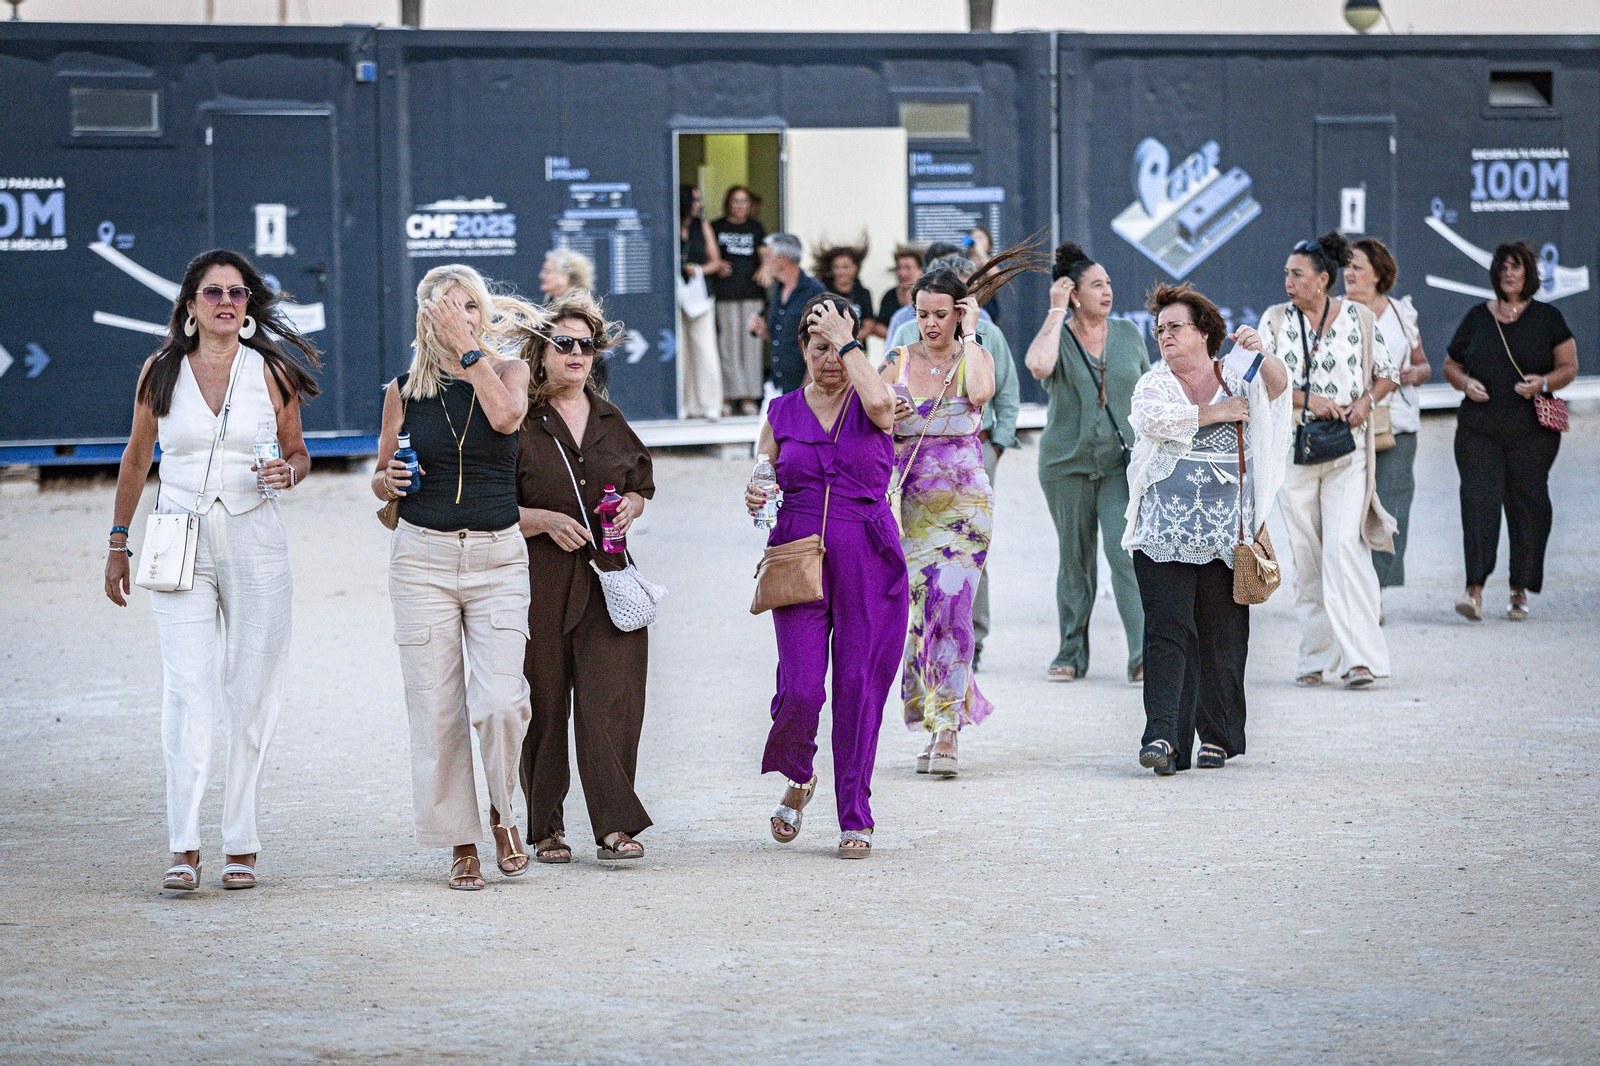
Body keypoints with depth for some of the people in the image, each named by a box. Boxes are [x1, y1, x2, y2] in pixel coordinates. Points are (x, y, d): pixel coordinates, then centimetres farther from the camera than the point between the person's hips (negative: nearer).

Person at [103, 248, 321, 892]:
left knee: (251, 695, 1)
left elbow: (298, 453, 14)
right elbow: (137, 458, 14)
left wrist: (288, 472, -10)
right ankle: (185, 849, -13)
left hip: (255, 544, 1)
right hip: (179, 545, -1)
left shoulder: (273, 372, 5)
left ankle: (241, 846, 8)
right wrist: (118, 541, 13)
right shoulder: (161, 372, 5)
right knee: (188, 693, -11)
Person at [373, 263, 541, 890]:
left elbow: (505, 416, -19)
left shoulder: (507, 372, 4)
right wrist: (389, 481, -7)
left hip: (498, 557, -1)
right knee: (436, 708, -1)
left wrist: (469, 350, -13)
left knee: (501, 700, -14)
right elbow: (379, 479, 16)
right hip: (423, 556, 1)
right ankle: (461, 842, 11)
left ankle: (502, 813, 12)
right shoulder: (405, 390, 7)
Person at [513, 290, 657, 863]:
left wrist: (631, 508, 4)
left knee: (610, 700, -8)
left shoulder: (610, 420, 13)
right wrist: (546, 521, -16)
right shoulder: (519, 422, -2)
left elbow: (642, 484, 26)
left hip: (605, 578, 3)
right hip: (540, 583, -3)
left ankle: (615, 826, -8)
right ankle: (546, 828, 13)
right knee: (544, 708, 1)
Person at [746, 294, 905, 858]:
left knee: (859, 688, -1)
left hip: (868, 563, -1)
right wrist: (755, 499, -7)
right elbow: (763, 483, 16)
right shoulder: (782, 413, 10)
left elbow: (880, 401, -22)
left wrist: (847, 343, -10)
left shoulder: (872, 406, 3)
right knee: (801, 689, -10)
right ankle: (797, 779, 21)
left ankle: (855, 818, 11)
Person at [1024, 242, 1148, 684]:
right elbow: (1039, 365, -25)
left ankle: (1144, 655, -20)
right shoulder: (1056, 335, -1)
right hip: (1067, 464, 0)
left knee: (1127, 554, -13)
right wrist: (1056, 313, -16)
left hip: (1122, 463, 0)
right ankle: (1071, 655, 19)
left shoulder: (1128, 334, 8)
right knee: (1075, 560, 7)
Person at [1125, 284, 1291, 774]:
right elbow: (1152, 419, -9)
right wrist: (1214, 413, -9)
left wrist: (1262, 354, -29)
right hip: (1166, 528, 0)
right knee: (1168, 629, -10)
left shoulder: (1237, 375, 10)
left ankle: (1217, 736, 13)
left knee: (1222, 633, 3)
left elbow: (1277, 384, -9)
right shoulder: (1153, 383, 12)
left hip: (1226, 530, 0)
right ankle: (1163, 736, -18)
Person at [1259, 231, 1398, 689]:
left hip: (1346, 448, -2)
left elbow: (1387, 373, 10)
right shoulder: (1276, 320, 5)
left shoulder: (1357, 316, 2)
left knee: (1343, 544, -15)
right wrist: (1308, 399, -14)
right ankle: (1316, 657, 12)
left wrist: (1366, 401, -9)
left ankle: (1360, 656, -17)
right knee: (1306, 554, 4)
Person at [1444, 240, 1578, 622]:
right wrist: (1465, 382, -4)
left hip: (1531, 433, -1)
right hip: (1479, 430, 1)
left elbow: (1569, 367, 7)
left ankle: (1520, 592, 11)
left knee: (1527, 504, 0)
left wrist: (1544, 383, -13)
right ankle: (1474, 590, -20)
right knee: (1479, 498, -13)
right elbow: (1451, 365, 18)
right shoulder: (1477, 317, 12)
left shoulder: (1547, 317, 7)